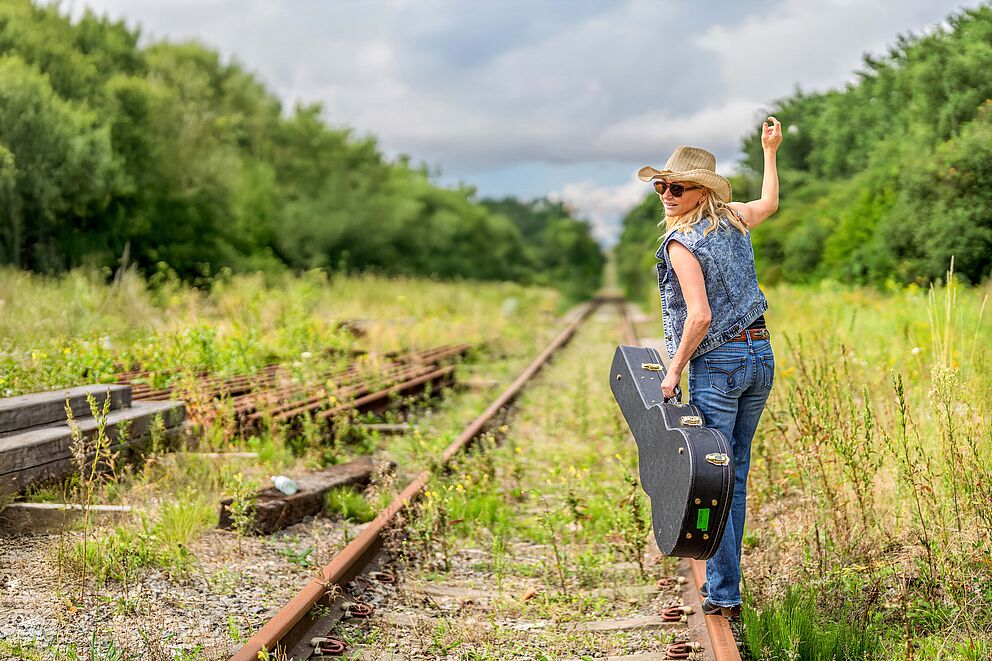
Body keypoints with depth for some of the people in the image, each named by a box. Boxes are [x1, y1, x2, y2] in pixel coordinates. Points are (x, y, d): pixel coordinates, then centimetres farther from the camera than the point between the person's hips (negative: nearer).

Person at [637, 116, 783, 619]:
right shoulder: (732, 220, 7)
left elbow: (700, 317, -23)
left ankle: (724, 595, -1)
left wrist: (675, 370, -11)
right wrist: (770, 150, 42)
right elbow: (769, 203, 31)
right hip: (760, 357, 8)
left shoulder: (681, 243, -15)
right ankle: (723, 584, 22)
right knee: (735, 475, 14)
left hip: (717, 364, -8)